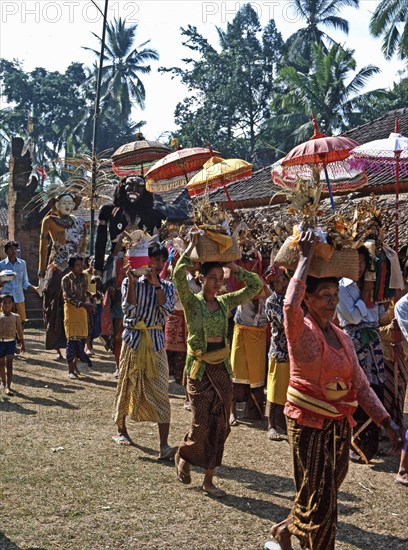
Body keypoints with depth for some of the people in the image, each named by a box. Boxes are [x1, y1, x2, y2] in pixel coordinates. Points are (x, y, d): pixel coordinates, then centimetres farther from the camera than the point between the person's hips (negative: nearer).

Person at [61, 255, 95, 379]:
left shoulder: (84, 277, 8)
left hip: (82, 310, 5)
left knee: (82, 338, 5)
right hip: (71, 310, -5)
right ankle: (70, 370, 1)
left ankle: (75, 364, 22)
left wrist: (88, 304, -7)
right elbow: (68, 297, -16)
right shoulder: (66, 279, -9)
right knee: (72, 340, -5)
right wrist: (83, 304, -27)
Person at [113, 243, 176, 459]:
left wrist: (157, 284, -14)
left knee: (160, 392, -8)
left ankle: (164, 445, -14)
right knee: (127, 385, 11)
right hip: (133, 339, -1)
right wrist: (132, 282, -17)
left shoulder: (167, 287, 6)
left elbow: (166, 310, -11)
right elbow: (129, 310, -13)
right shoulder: (130, 283, 1)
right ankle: (121, 430, 33)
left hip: (156, 341, 1)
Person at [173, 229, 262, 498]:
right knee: (201, 424, -5)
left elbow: (256, 285, 4)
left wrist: (234, 266, -2)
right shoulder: (192, 302, -6)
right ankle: (183, 455, 27)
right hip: (200, 369, -4)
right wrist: (193, 244, -18)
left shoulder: (226, 302, 6)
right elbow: (178, 275, -24)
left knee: (220, 426, 4)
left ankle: (209, 480, 15)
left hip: (222, 368, 5)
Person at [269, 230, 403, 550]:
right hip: (309, 424, -7)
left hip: (340, 425, 7)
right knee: (321, 499, 0)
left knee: (325, 496, 16)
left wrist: (388, 423, -2)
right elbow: (290, 306, -37)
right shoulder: (302, 332, -13)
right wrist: (305, 258, -28)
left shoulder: (343, 338, 7)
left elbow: (361, 386, 8)